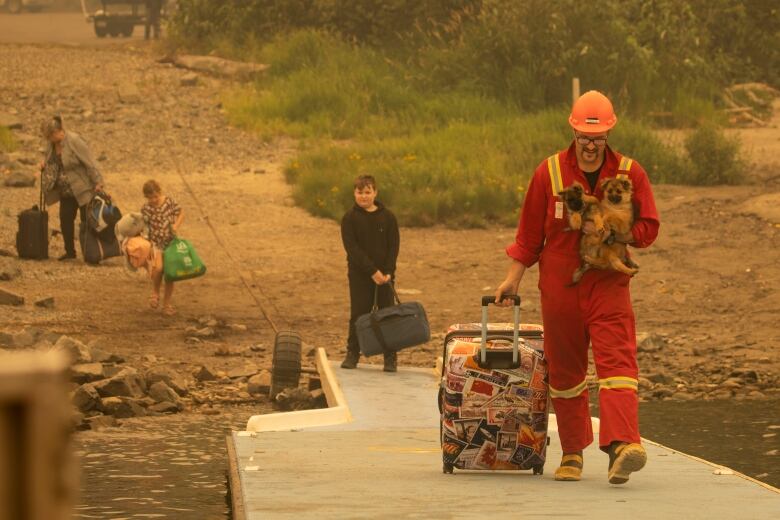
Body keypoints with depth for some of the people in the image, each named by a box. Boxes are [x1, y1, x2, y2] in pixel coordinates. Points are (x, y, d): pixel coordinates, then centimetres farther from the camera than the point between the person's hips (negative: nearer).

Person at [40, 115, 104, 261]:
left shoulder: (74, 141, -22)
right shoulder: (51, 143, 1)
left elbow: (89, 163, -21)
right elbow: (50, 159, 21)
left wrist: (97, 183, -22)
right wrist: (44, 163, -2)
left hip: (83, 188, -7)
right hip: (66, 192, 7)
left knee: (87, 221, -4)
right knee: (65, 220, 6)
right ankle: (70, 252, 18)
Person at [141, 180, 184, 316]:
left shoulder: (169, 202, -3)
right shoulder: (146, 209, -6)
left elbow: (181, 214, 9)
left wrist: (176, 225, -10)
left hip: (171, 242, 3)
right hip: (156, 243, -3)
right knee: (158, 268, -29)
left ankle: (166, 304, 21)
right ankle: (155, 292, -1)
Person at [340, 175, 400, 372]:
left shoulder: (388, 217, 3)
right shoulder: (350, 218, -3)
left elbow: (394, 245, 1)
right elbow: (352, 248, -10)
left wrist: (388, 272, -12)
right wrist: (372, 271, -17)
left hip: (384, 275, 1)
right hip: (359, 274, -1)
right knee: (358, 315, 1)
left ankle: (390, 357, 7)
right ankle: (352, 353, 12)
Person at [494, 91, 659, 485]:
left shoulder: (630, 173, 1)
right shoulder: (549, 172, 2)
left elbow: (647, 229, 2)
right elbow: (530, 231, 10)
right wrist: (515, 277, 9)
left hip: (608, 284, -1)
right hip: (559, 286, 1)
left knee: (617, 361, -17)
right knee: (565, 370, 7)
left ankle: (622, 445, -29)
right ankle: (572, 452, 17)